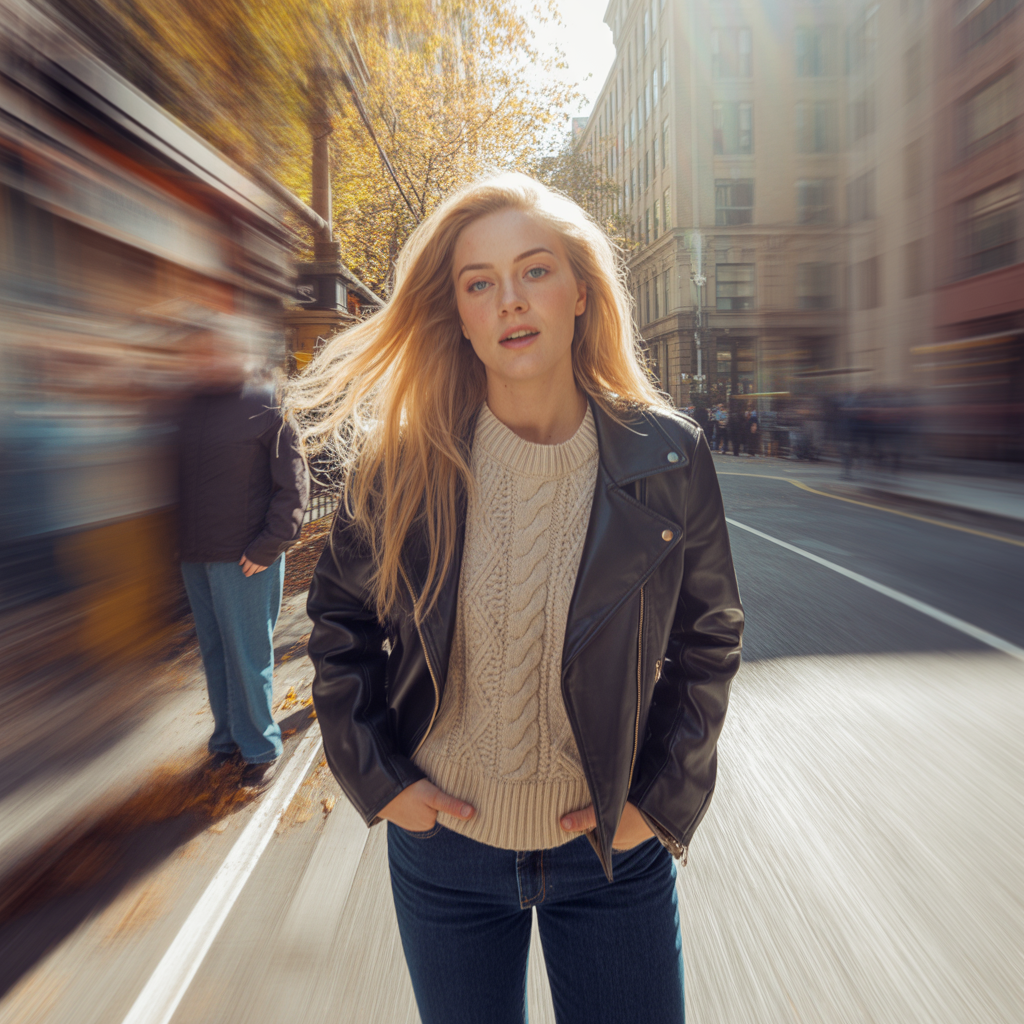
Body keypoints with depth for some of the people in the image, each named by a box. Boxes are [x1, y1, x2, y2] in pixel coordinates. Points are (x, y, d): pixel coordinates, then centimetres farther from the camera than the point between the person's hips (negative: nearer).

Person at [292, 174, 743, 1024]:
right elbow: (340, 620, 1)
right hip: (443, 841, 1)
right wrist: (377, 779, -4)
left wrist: (662, 799, -5)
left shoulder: (669, 458, -12)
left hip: (614, 855, 0)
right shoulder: (400, 465, -12)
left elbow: (710, 638, -1)